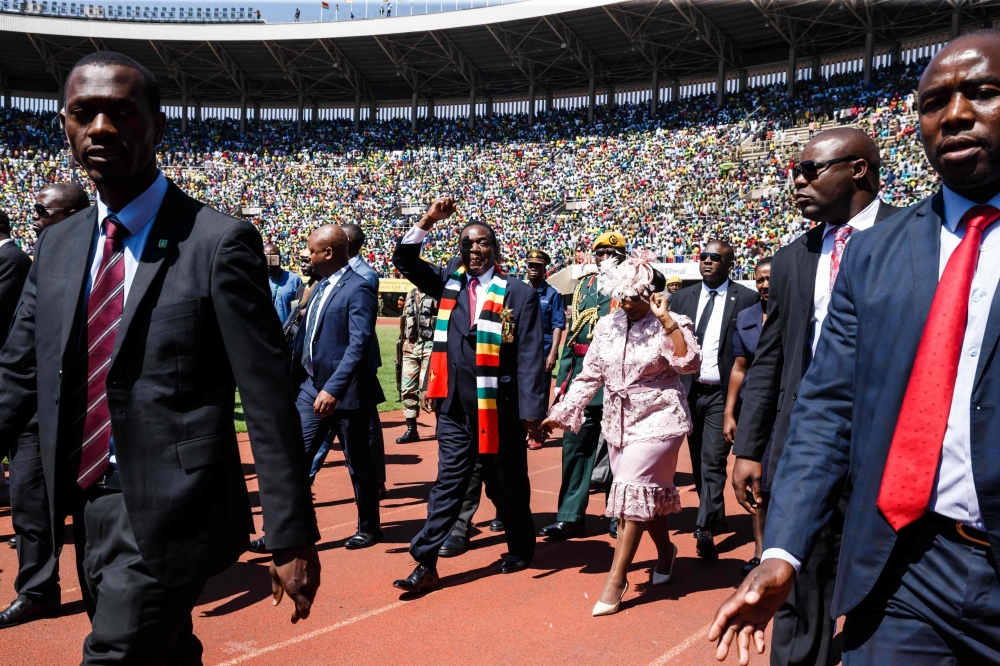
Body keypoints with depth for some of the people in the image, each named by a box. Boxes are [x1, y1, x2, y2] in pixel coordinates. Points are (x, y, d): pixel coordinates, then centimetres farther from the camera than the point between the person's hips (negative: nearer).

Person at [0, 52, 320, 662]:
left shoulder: (219, 243, -12)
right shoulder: (56, 248, 8)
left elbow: (268, 398, -14)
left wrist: (293, 537, -14)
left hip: (170, 511, -6)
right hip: (87, 505, 7)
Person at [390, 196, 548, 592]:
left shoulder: (519, 294, -5)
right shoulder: (449, 282, 7)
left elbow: (530, 358, -8)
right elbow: (405, 260, 9)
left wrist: (532, 410, -13)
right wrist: (428, 221, -5)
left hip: (500, 409, -3)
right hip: (455, 407, 3)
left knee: (508, 484, 12)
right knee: (448, 482, 6)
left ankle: (521, 549, 33)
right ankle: (426, 564, 8)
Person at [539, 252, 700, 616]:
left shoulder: (671, 325, -10)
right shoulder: (607, 326, 3)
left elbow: (689, 364, -27)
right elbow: (589, 376, 7)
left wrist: (667, 319, -29)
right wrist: (560, 413, 3)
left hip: (657, 420, -5)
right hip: (618, 422, 5)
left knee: (632, 490, -10)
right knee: (646, 491, 15)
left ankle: (616, 579, -2)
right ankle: (665, 550, 40)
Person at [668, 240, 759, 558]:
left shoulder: (747, 298, -2)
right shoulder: (682, 297, 10)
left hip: (723, 392, -5)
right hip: (689, 390, 5)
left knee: (713, 461, -11)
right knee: (698, 461, 13)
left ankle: (705, 529, -10)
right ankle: (716, 518, 28)